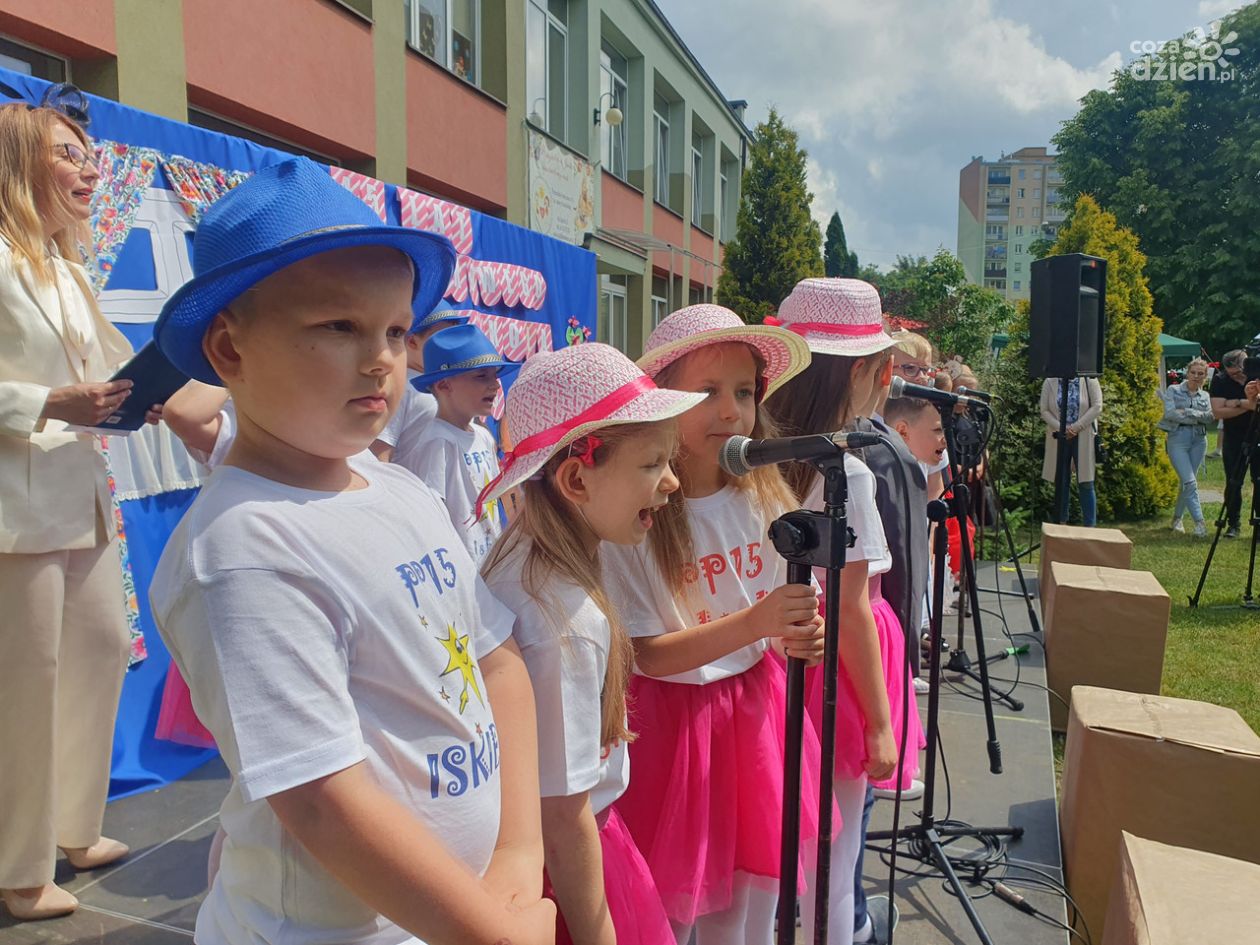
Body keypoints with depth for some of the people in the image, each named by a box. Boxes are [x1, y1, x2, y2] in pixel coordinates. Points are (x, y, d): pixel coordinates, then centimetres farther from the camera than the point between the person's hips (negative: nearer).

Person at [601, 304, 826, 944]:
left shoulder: (764, 498, -3)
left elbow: (780, 620, 8)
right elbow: (644, 654, -18)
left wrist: (799, 637, -15)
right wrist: (755, 623, -29)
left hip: (758, 713, 5)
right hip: (674, 719, -4)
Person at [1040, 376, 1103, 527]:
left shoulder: (1089, 379, -2)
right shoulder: (1049, 382, 1)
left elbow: (1097, 407, -6)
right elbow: (1044, 411, 0)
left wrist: (1076, 427, -14)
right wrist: (1061, 428, -14)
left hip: (1083, 439, -1)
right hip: (1059, 438, 2)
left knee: (1085, 483, 0)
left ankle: (1090, 526, 5)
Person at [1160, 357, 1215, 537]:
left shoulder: (1205, 396, 15)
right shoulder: (1174, 391, 4)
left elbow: (1210, 419, 3)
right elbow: (1169, 413, -11)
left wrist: (1186, 412, -11)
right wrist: (1198, 416, -8)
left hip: (1199, 440, 4)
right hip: (1178, 438, -4)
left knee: (1187, 482, 7)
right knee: (1190, 482, -13)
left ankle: (1177, 517, 22)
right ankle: (1199, 522, -12)